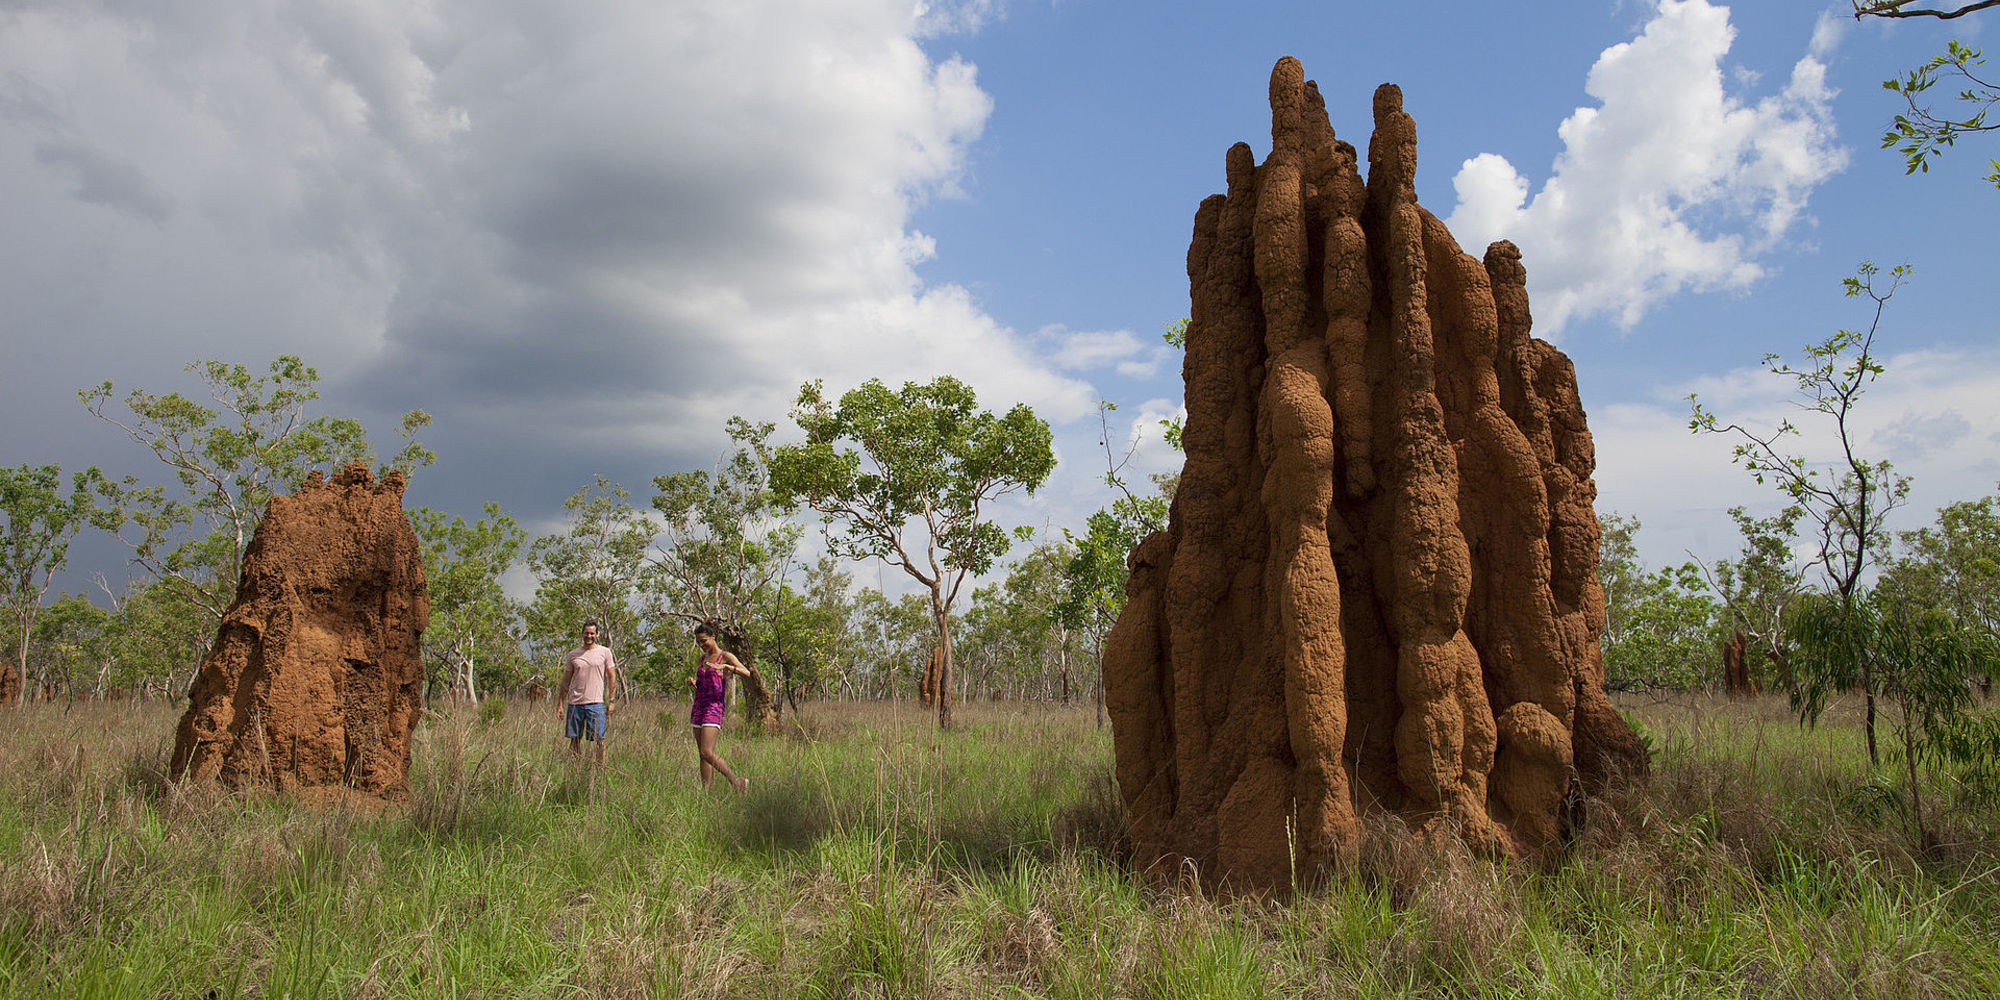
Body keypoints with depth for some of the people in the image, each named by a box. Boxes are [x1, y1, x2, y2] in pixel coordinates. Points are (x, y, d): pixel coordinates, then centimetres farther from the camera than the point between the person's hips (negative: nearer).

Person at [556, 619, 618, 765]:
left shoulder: (604, 652, 4)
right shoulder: (573, 654, 10)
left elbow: (612, 677, 6)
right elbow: (565, 682, 14)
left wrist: (611, 701, -1)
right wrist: (560, 704, 10)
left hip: (595, 703, -2)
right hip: (574, 703, 3)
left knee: (599, 739, -7)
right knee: (575, 739, 6)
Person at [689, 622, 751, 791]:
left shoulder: (726, 656, -3)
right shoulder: (702, 658, 17)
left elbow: (746, 673, -18)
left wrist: (725, 666, -31)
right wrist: (691, 681, 4)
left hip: (715, 707, -7)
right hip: (699, 707, 7)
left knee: (707, 752, -17)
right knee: (703, 755, 4)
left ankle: (737, 782, -7)